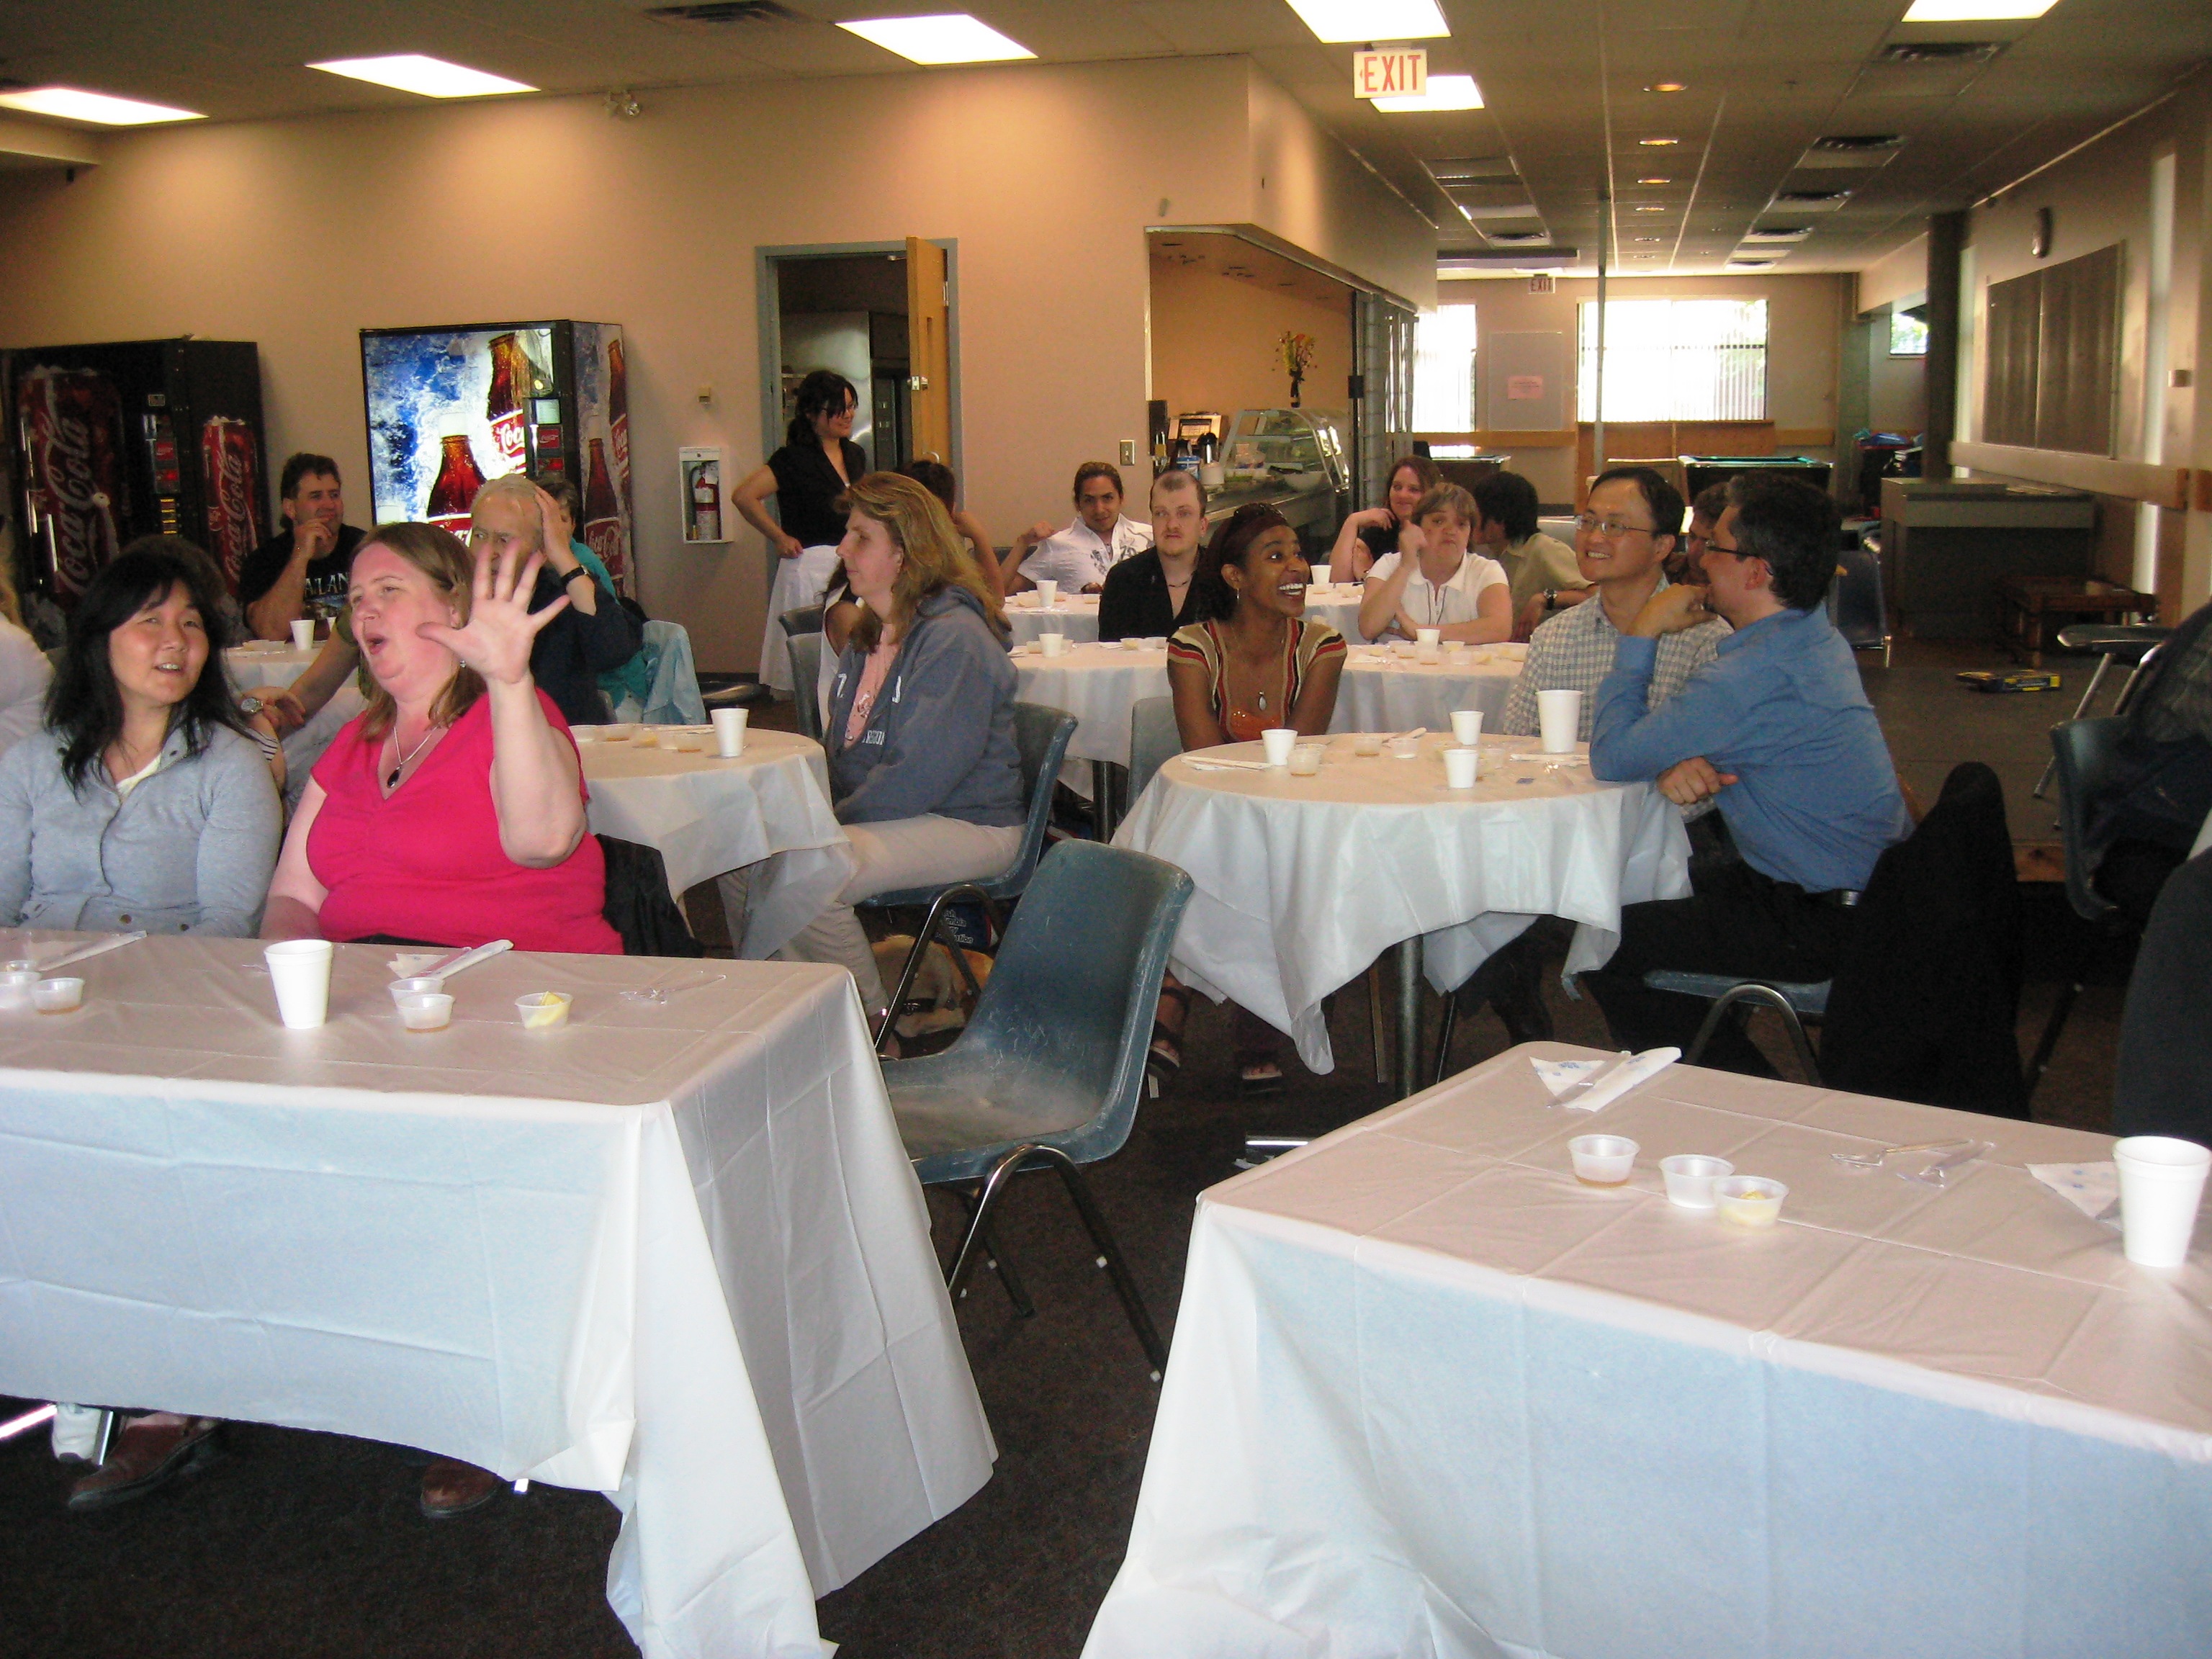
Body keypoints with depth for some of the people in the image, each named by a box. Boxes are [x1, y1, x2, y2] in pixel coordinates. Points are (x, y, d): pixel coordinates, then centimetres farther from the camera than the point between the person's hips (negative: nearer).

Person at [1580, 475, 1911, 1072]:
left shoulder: (1758, 674, -27)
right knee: (1644, 899, 20)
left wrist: (1641, 635, -12)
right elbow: (1703, 732, 13)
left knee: (1611, 945, -7)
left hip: (1826, 925, -10)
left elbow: (1612, 757, -21)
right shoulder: (1815, 638, 5)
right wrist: (1678, 764, -11)